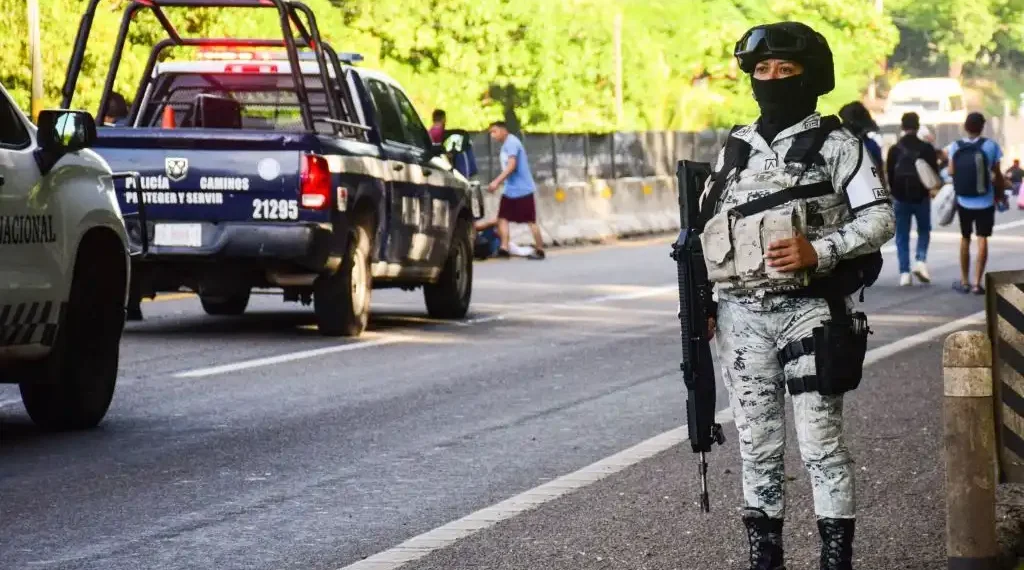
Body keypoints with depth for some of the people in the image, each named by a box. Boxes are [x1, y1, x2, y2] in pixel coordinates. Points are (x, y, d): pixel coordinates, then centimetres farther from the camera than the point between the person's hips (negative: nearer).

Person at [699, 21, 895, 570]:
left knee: (820, 441, -6)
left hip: (810, 311, -4)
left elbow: (879, 218, -7)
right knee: (758, 443, 7)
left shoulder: (835, 144, -1)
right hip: (741, 316, 4)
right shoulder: (735, 148, 14)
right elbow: (704, 229, 18)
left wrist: (819, 251, -21)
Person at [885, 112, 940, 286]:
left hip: (900, 198, 1)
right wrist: (930, 188, 17)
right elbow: (934, 174, -1)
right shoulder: (927, 148, -4)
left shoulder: (894, 149, -1)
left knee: (902, 236, 6)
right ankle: (921, 260, -6)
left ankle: (904, 273, -1)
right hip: (921, 197, 0)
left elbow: (889, 175, 2)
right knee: (924, 231, 17)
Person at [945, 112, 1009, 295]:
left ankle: (964, 281, 24)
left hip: (963, 202, 2)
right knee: (982, 239, 0)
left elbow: (951, 172, -4)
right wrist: (1002, 194, 10)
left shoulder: (955, 147, -4)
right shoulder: (990, 146, -9)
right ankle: (977, 283, -7)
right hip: (985, 202, -2)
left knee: (965, 238, 17)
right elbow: (997, 175, -5)